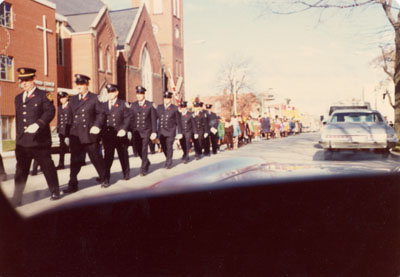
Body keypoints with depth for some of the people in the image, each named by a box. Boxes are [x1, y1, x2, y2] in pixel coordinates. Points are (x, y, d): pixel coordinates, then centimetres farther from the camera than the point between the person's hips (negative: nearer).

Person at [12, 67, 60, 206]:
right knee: (20, 171, 5)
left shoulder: (44, 95, -2)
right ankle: (16, 199, 8)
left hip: (40, 140, -5)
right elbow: (18, 118, 23)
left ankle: (55, 192, 23)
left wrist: (38, 124, -29)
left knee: (48, 167, 7)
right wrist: (18, 135, 19)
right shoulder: (18, 98, 18)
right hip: (22, 142, 5)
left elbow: (50, 111, -15)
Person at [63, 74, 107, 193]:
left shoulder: (94, 98, 1)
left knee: (96, 157, 7)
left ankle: (103, 179, 26)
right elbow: (70, 115, 13)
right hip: (75, 135, 3)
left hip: (90, 134, -3)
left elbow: (100, 113, 1)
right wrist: (68, 133, 8)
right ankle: (73, 184, 8)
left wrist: (97, 126, -13)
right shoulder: (73, 99, 13)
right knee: (75, 160, 3)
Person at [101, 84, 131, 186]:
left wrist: (124, 129, -15)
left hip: (120, 134, -1)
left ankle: (126, 173, 30)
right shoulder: (103, 105, 12)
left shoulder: (123, 104, 2)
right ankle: (106, 178, -7)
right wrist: (102, 132, 0)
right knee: (108, 156, -6)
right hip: (107, 135, 1)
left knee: (123, 155, 12)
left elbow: (127, 117, -4)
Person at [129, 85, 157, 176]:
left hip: (146, 131, -3)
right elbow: (131, 118, 8)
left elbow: (153, 119, -1)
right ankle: (146, 162, 33)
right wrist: (130, 130, 3)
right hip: (136, 131, 4)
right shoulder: (133, 105, 8)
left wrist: (154, 132, -6)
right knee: (138, 149, 8)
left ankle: (144, 169, 5)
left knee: (144, 150, -6)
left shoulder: (150, 105, 0)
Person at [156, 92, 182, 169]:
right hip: (161, 131, 4)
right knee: (163, 147, 9)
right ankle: (168, 159, 33)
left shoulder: (175, 108, -3)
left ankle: (169, 163, 14)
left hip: (170, 131, -4)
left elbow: (178, 121, -1)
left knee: (169, 147, -2)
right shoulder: (159, 107, 8)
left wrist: (179, 133, -3)